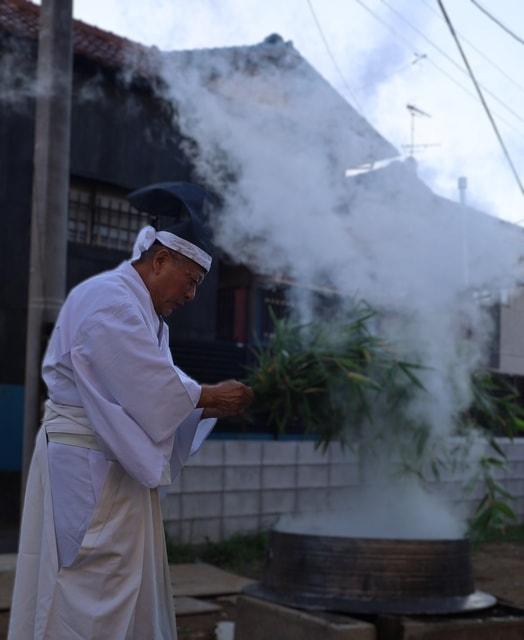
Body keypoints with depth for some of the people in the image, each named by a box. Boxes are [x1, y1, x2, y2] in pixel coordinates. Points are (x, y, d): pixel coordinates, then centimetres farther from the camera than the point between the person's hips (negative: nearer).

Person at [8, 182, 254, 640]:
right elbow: (150, 390, -21)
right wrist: (211, 396, -9)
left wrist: (214, 408, 3)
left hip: (117, 471, 10)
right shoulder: (108, 300, -15)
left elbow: (153, 399, 14)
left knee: (128, 600, 13)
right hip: (88, 469, -10)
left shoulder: (141, 310, 16)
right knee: (91, 602, -3)